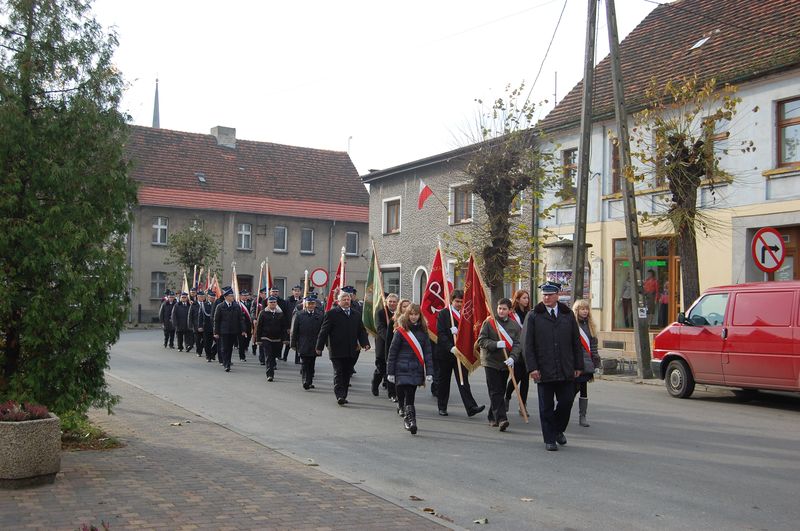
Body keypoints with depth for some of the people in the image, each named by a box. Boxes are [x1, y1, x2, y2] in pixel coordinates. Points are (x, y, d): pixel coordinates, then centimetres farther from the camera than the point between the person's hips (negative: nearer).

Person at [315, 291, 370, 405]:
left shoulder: (356, 315, 13)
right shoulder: (331, 313, -2)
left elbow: (361, 331, 14)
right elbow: (324, 331, -4)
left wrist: (365, 343, -4)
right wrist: (319, 347, -7)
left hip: (351, 352, 5)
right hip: (337, 351, -5)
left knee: (347, 374, 9)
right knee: (338, 373, -7)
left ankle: (343, 396, 19)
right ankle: (340, 396, -11)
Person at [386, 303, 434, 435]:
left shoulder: (423, 332, 6)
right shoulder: (400, 331, -2)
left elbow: (428, 352, 5)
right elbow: (392, 352, 0)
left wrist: (429, 372, -2)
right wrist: (390, 372, -2)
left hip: (416, 370, 2)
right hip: (402, 369, -2)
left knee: (410, 396, 0)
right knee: (403, 396, -8)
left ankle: (408, 419, 9)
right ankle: (409, 419, -2)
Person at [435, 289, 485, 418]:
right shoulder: (443, 314, -3)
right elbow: (441, 333, -11)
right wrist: (451, 347, -23)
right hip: (445, 353, -2)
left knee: (463, 380, -5)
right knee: (443, 381, 9)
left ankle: (471, 407, -11)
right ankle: (442, 407, 21)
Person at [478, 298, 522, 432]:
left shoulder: (515, 325, 3)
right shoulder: (489, 322, -4)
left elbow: (517, 344, -2)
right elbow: (481, 340, -7)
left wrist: (512, 358, -19)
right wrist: (496, 344, -22)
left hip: (506, 363, 4)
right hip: (491, 362, -4)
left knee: (500, 391, 12)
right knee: (495, 392, -9)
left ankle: (493, 417, 26)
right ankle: (501, 419, -15)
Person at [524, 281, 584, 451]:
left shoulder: (568, 315, 9)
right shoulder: (533, 316, 1)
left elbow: (576, 342, 11)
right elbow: (527, 345, -2)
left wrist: (578, 366, 7)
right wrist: (532, 367, -9)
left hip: (566, 371, 2)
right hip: (544, 371, -2)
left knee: (566, 402, 3)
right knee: (546, 407, 4)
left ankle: (558, 430, 28)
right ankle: (549, 439, 14)